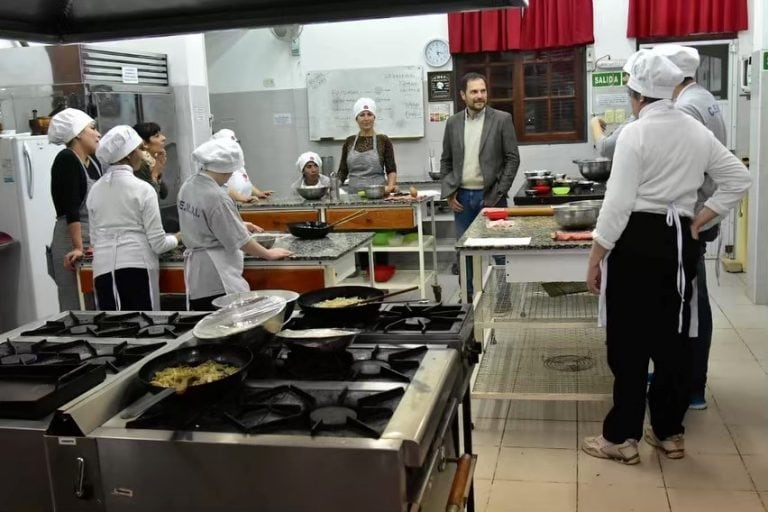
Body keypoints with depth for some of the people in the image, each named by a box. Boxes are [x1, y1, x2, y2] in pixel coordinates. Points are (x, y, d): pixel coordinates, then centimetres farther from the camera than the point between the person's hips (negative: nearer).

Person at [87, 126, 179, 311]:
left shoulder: (95, 190, 10)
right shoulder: (142, 189, -6)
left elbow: (94, 238, 16)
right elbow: (158, 243, -6)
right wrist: (176, 238, 14)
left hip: (103, 269, 5)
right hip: (136, 267, -5)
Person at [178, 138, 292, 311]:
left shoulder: (188, 186, 3)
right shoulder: (216, 197, -22)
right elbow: (240, 241, -15)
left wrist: (239, 224, 23)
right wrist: (269, 254, 0)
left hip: (196, 273, 9)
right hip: (217, 277, -9)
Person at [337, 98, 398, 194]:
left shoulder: (383, 140, 2)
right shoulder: (349, 142, 10)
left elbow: (391, 170, 1)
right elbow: (343, 171, 11)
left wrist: (390, 186, -17)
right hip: (354, 193, 2)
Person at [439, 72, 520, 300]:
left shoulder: (502, 119, -3)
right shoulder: (453, 122, 7)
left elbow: (512, 158, -3)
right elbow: (446, 161, 12)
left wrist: (498, 193, -10)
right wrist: (449, 193, 2)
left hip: (490, 195, -3)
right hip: (462, 197, 3)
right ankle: (467, 296, 19)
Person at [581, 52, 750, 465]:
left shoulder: (635, 133, -12)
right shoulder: (697, 132, 9)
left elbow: (619, 201, -16)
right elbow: (738, 178, 13)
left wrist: (596, 256, -10)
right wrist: (697, 223, 13)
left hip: (638, 242, -6)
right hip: (679, 241, 6)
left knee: (629, 341, 2)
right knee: (672, 338, 13)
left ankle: (621, 437, 11)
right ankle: (669, 432, 24)